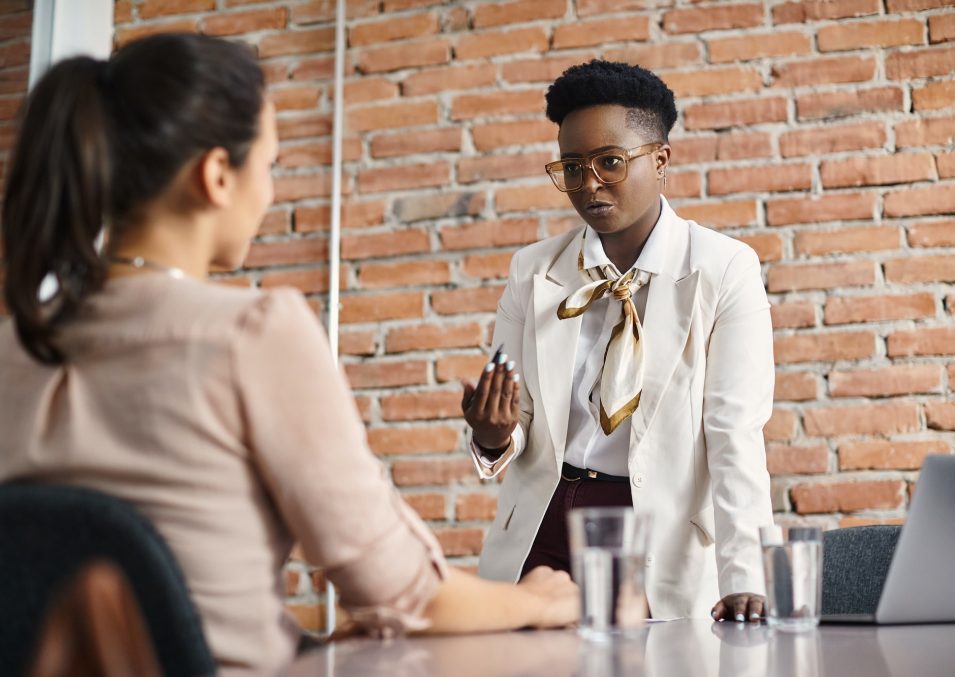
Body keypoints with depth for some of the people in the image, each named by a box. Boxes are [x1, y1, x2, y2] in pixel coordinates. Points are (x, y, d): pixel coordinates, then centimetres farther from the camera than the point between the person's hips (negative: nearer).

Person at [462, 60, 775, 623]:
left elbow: (736, 430, -12)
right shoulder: (533, 272, 5)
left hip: (665, 548, -3)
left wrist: (742, 578, -21)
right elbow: (519, 425, 7)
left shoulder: (725, 270, -5)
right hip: (544, 529, 3)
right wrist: (494, 439, -17)